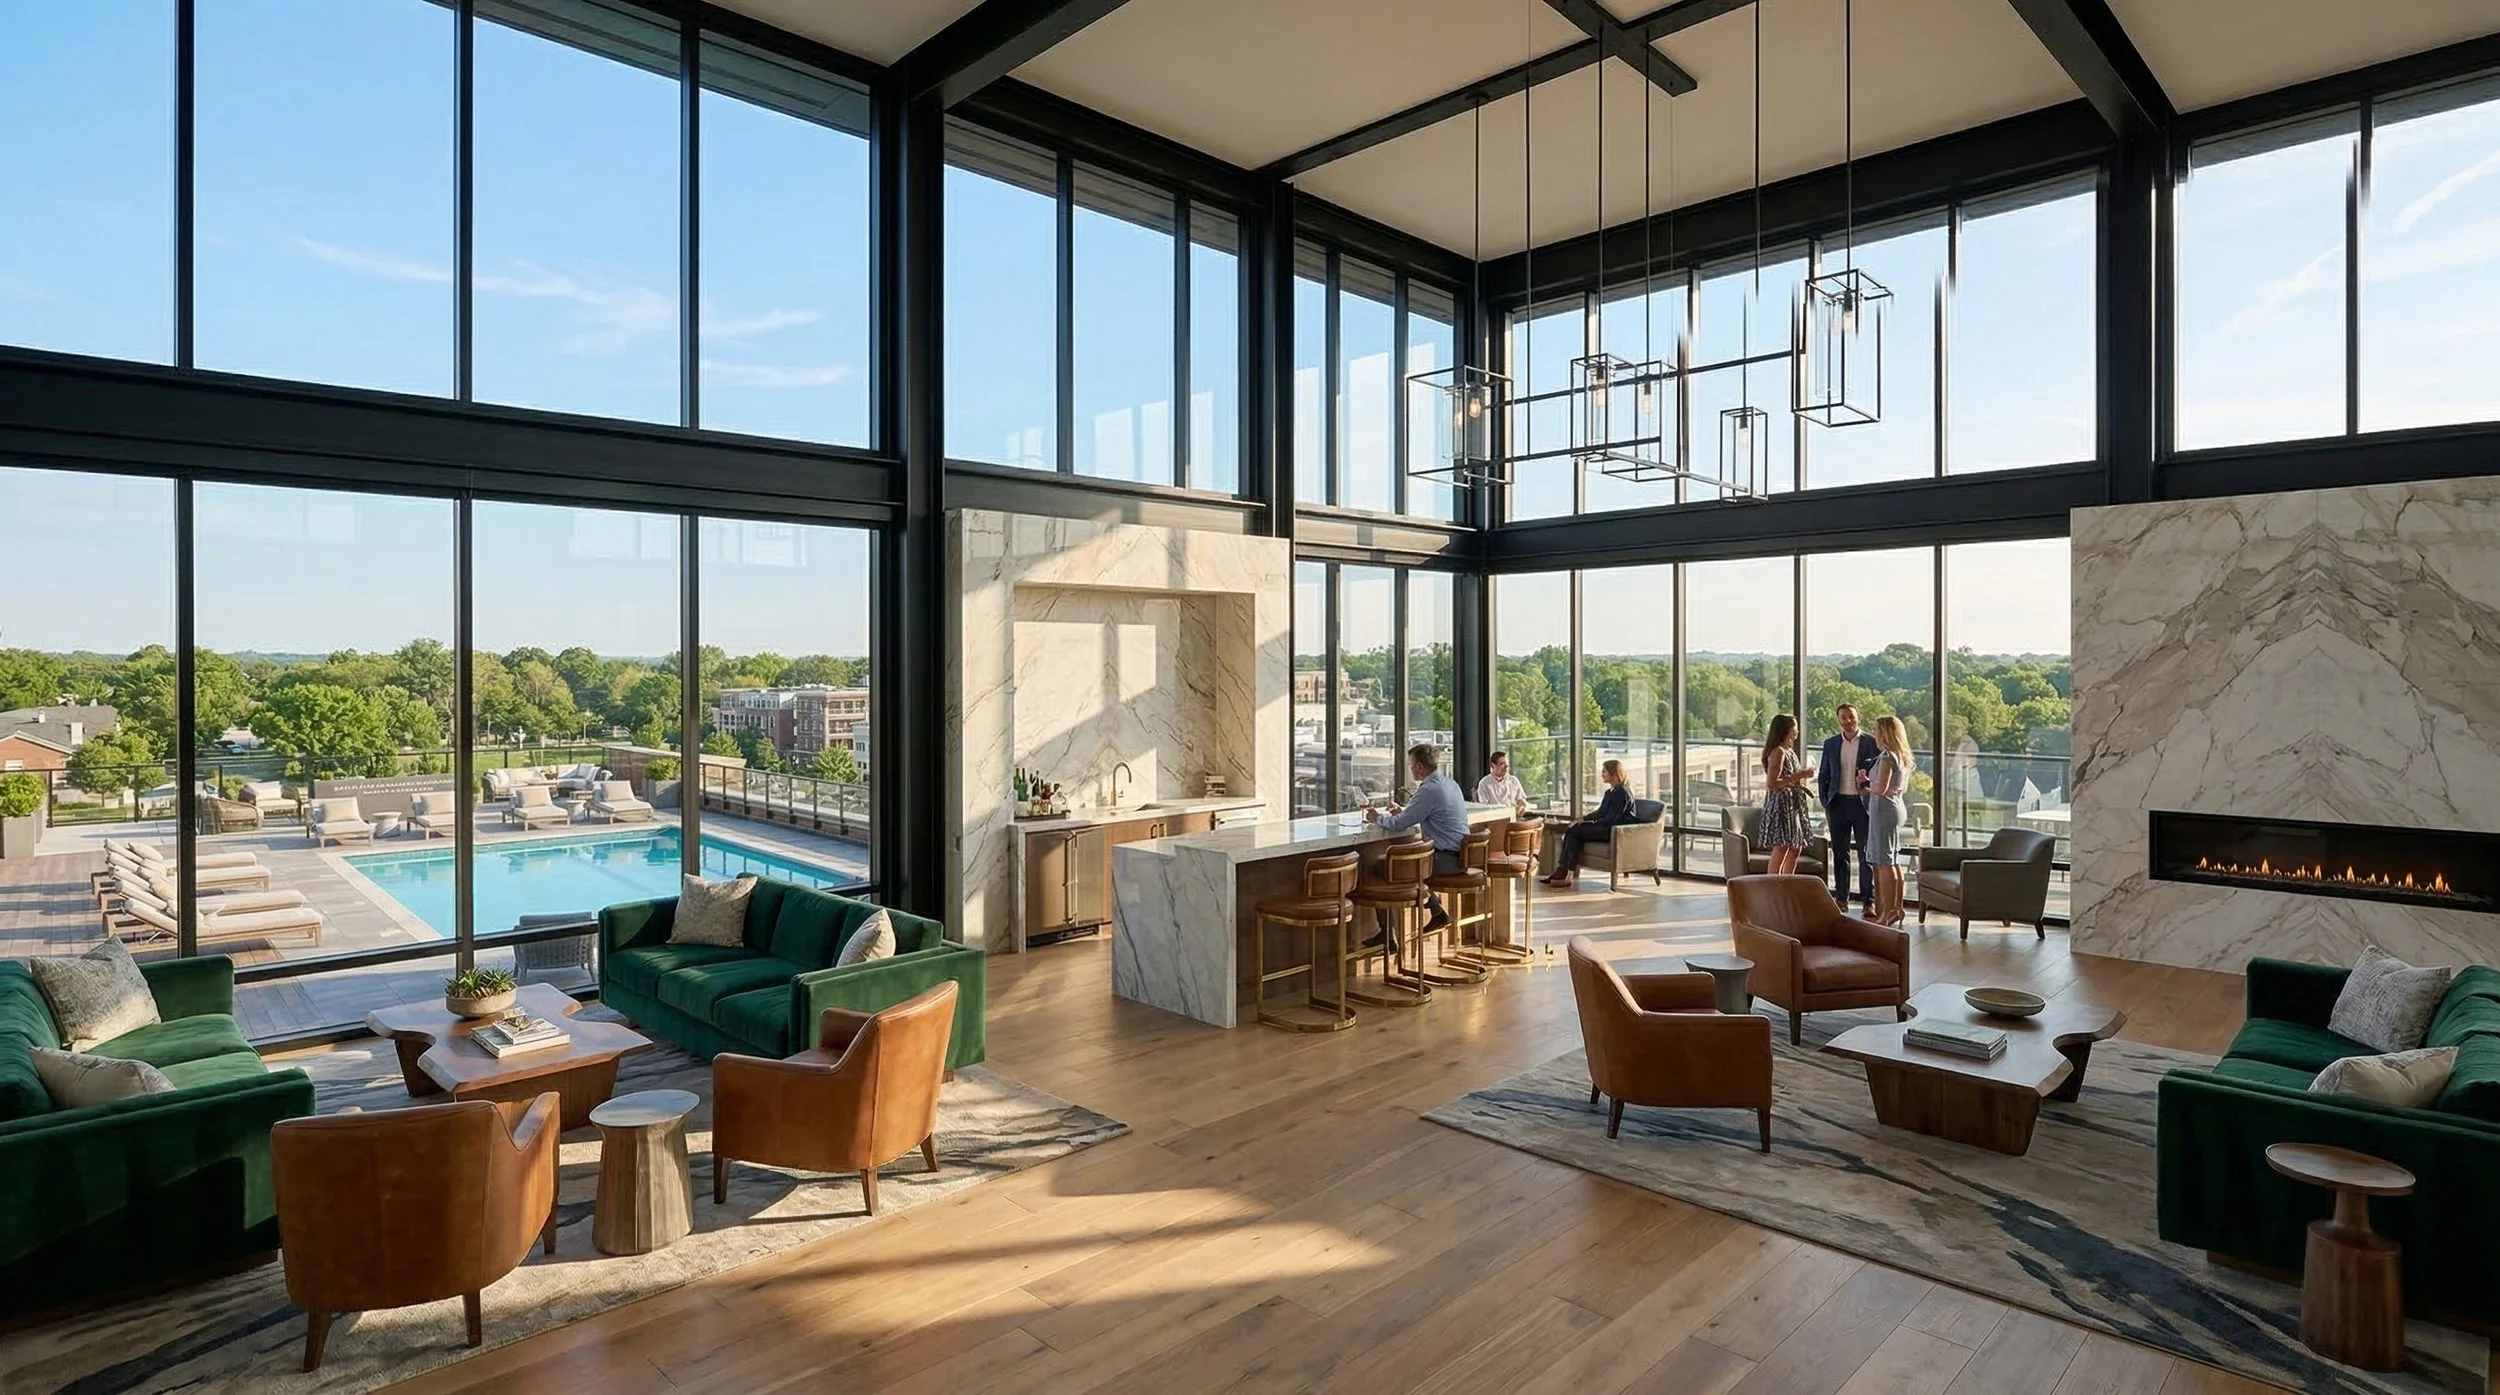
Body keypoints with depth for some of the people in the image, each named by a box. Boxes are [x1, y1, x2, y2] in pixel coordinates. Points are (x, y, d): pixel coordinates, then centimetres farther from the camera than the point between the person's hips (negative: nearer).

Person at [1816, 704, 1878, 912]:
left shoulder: (1871, 743, -1)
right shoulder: (1830, 744, 8)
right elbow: (1822, 776, 11)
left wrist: (1867, 781, -16)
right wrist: (1825, 804, 4)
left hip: (1862, 803, -3)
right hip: (1838, 803, 3)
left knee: (1865, 854, 1)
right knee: (1839, 854, 7)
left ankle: (1868, 899, 6)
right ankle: (1841, 898, 13)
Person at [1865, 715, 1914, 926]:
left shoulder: (1887, 757, -15)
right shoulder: (1903, 758, 14)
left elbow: (1881, 788, -21)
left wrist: (1866, 783, -1)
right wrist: (1870, 787, 16)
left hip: (1884, 808, -10)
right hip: (1898, 807, 10)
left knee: (1884, 862, -7)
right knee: (1893, 861, 14)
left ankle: (1888, 912, -5)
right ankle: (1896, 909, 19)